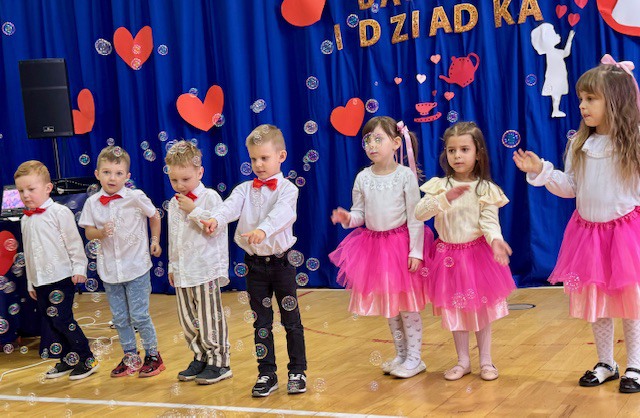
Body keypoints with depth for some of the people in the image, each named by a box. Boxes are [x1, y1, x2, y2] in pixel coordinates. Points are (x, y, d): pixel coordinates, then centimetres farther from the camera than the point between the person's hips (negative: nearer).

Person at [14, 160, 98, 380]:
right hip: (41, 281, 7)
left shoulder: (59, 212, -8)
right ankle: (68, 360, 24)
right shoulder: (26, 220, 12)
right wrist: (30, 282, 19)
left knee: (62, 319, -9)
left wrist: (79, 267, -12)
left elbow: (73, 242, -8)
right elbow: (28, 252, 17)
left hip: (61, 277, -7)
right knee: (52, 322, 10)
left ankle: (87, 360, 3)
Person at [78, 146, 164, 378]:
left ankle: (152, 355, 16)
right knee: (119, 318, 11)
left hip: (136, 267, -3)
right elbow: (88, 232, 0)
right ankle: (130, 357, 25)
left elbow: (154, 216, 7)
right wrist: (101, 232, -19)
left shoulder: (136, 197, -10)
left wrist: (155, 241, 11)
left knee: (139, 315, -1)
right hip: (109, 269, 3)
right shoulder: (93, 202, -3)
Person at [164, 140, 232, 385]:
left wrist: (193, 210, -18)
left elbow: (216, 227, -19)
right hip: (182, 273, 7)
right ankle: (201, 359, 23)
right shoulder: (174, 204, 14)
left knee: (210, 319, -3)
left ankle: (218, 362, 6)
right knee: (188, 320, 11)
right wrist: (172, 266, 22)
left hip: (206, 270, -7)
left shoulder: (210, 197, -7)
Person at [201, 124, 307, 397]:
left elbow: (281, 213, -27)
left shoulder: (286, 189, -6)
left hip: (281, 260, -3)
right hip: (254, 262, 3)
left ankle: (297, 372, 17)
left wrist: (263, 230, -46)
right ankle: (267, 374, 18)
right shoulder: (245, 189, 6)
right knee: (261, 322, 9)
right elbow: (231, 206, -15)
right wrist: (215, 219, -38)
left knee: (291, 319, 5)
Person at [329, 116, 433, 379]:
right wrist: (348, 218, -19)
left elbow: (415, 217, -10)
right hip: (373, 244, 5)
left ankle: (414, 357, 13)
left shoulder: (406, 176, -10)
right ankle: (401, 354, 27)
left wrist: (415, 251, -14)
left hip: (401, 243, -4)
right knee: (387, 303, 13)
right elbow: (360, 213, 4)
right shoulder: (363, 178, 0)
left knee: (406, 302, 1)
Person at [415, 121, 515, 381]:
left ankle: (485, 360, 21)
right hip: (448, 255, 2)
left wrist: (495, 240, -35)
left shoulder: (485, 189, -7)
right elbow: (419, 213, -13)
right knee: (454, 309, 10)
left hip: (477, 253, -2)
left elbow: (489, 222, -14)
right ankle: (463, 360, 24)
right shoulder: (440, 186, -3)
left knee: (481, 307, 7)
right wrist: (445, 198, -26)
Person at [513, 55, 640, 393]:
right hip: (588, 232, 5)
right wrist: (541, 172, -3)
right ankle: (605, 363, 29)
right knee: (594, 301, 12)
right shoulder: (579, 145, 3)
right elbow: (570, 188, 7)